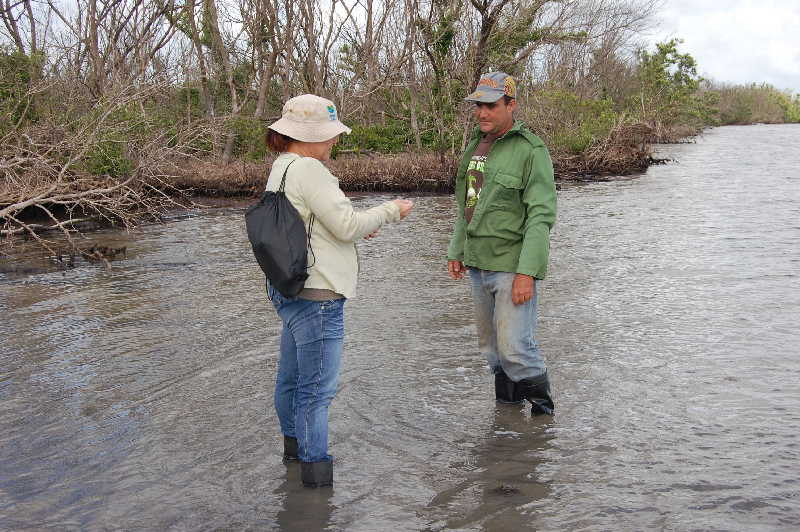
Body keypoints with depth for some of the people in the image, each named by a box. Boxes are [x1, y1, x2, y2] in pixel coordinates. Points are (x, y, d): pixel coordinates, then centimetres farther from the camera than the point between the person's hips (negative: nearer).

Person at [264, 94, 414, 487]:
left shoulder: (281, 168, 14)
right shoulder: (307, 170, -17)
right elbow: (347, 225, -17)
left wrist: (355, 229, 16)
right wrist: (390, 212, -3)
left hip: (289, 289, 11)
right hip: (316, 294, -11)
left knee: (291, 378, 22)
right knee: (317, 388, -5)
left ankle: (294, 443, 38)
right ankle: (316, 469, 1)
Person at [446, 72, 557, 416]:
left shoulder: (531, 151, -11)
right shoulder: (475, 145, 13)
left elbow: (541, 216, -17)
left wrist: (526, 272, -22)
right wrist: (456, 252, 17)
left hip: (512, 265, -7)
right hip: (478, 264, 8)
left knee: (515, 347, -10)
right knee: (491, 347, 14)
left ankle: (543, 411, 11)